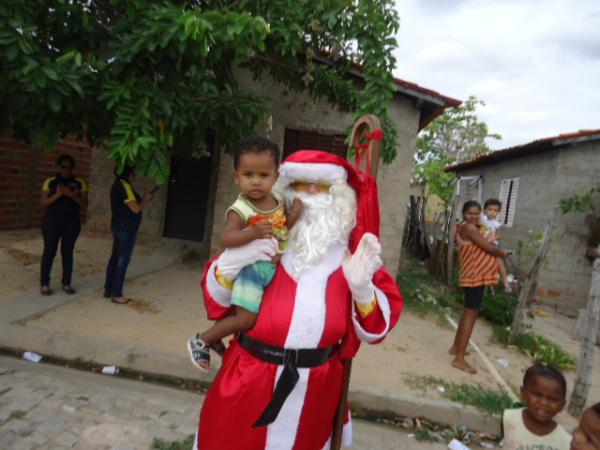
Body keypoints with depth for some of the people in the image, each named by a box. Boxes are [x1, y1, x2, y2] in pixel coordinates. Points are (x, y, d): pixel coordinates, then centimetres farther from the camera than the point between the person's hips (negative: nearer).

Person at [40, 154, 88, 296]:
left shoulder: (80, 183, 4)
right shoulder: (50, 182, 2)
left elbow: (84, 205, 0)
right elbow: (43, 202, -3)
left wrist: (73, 196, -18)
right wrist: (58, 195, -19)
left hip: (71, 223, 1)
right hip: (52, 221, -1)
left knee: (68, 252, 3)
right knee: (49, 251, 0)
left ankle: (66, 283, 10)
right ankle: (44, 283, 8)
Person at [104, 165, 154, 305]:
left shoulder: (118, 184, 13)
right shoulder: (125, 186, -18)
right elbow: (135, 209, -19)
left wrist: (144, 200, 12)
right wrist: (145, 199, -3)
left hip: (119, 226, 10)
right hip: (126, 228, -10)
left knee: (115, 258, 15)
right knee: (123, 260, -3)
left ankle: (108, 290, 23)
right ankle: (116, 294, 5)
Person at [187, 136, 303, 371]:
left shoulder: (279, 201, 0)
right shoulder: (241, 209, -20)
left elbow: (284, 229, 11)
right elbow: (225, 238, -30)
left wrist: (294, 216, -9)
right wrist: (253, 232, -43)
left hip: (276, 268, 8)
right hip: (252, 269, -8)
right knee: (246, 318, -12)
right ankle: (201, 341, 12)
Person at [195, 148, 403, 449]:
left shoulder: (355, 252, -4)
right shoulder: (261, 237, -3)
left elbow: (375, 328, -6)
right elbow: (216, 301, -1)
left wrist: (362, 287, -25)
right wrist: (229, 263, -21)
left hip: (315, 389, 1)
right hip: (250, 379, 0)